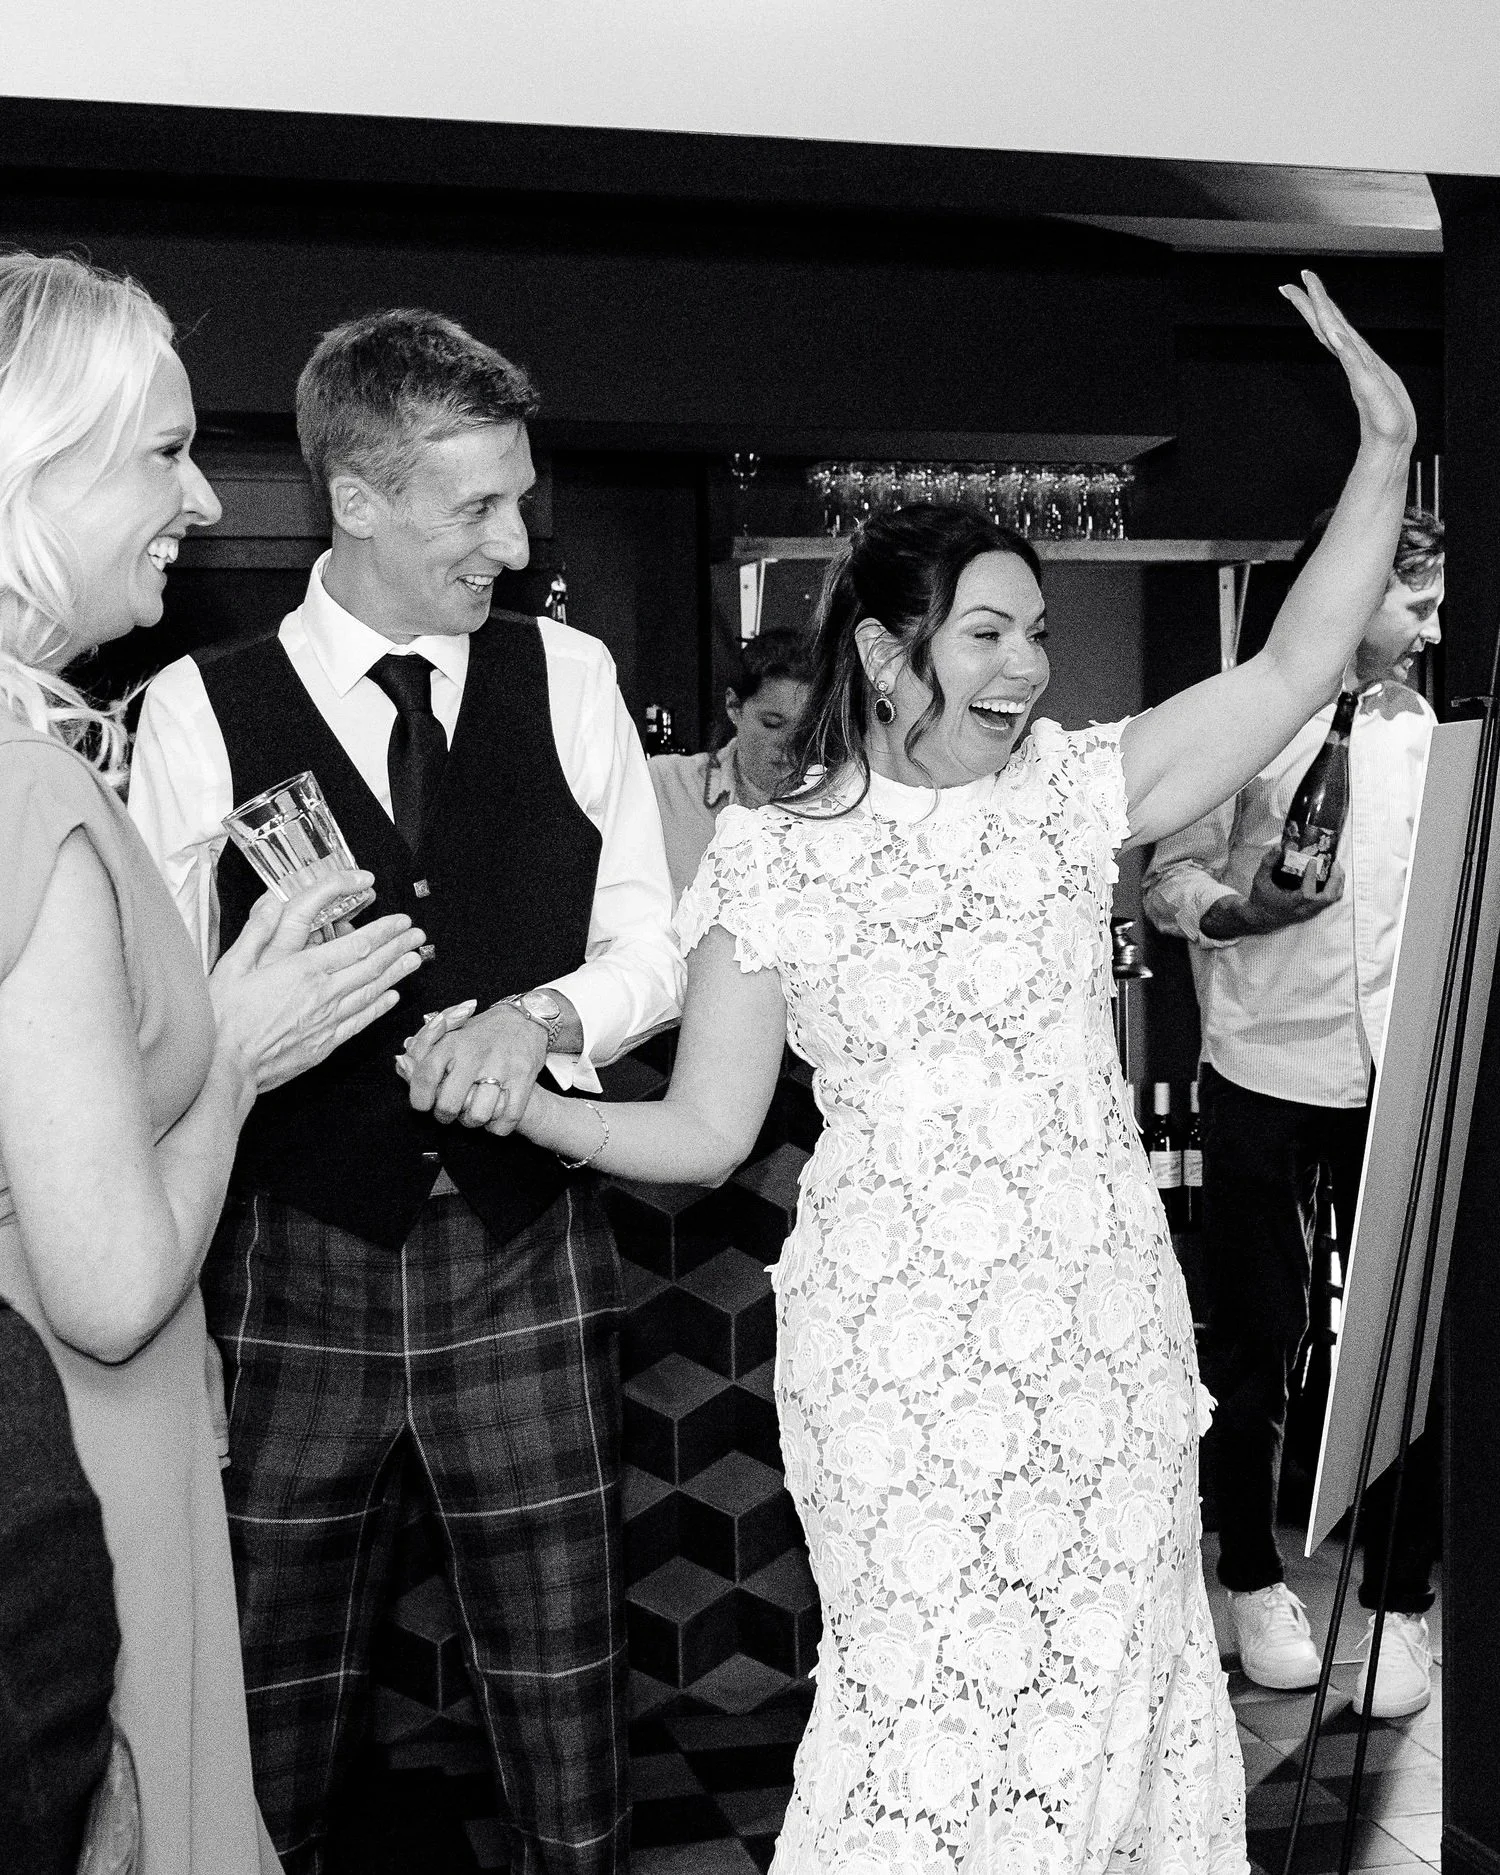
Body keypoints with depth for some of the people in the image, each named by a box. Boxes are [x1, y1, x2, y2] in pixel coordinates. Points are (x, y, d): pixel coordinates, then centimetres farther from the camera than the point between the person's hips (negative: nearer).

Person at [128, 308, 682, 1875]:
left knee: (564, 1716, 10)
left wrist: (545, 1014, -14)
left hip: (523, 1260, 2)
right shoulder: (200, 709, -3)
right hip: (293, 1272, -1)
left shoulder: (568, 677, 3)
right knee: (275, 1718, 12)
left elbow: (649, 949, 4)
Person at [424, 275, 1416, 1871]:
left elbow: (1297, 665, 0)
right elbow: (705, 1133, 0)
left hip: (1104, 1330, 3)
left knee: (1116, 1683, 11)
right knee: (929, 1694, 3)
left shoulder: (1070, 794, 4)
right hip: (892, 1345, -2)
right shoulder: (773, 860, -2)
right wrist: (518, 1099, -13)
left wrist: (1385, 448, -5)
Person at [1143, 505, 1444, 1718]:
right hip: (1265, 1074, -3)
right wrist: (1240, 908, -22)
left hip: (1396, 1079, 4)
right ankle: (1254, 1579, 24)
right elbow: (1169, 880, -4)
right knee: (1258, 1338, 8)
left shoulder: (1419, 729, 12)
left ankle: (1399, 1598, 16)